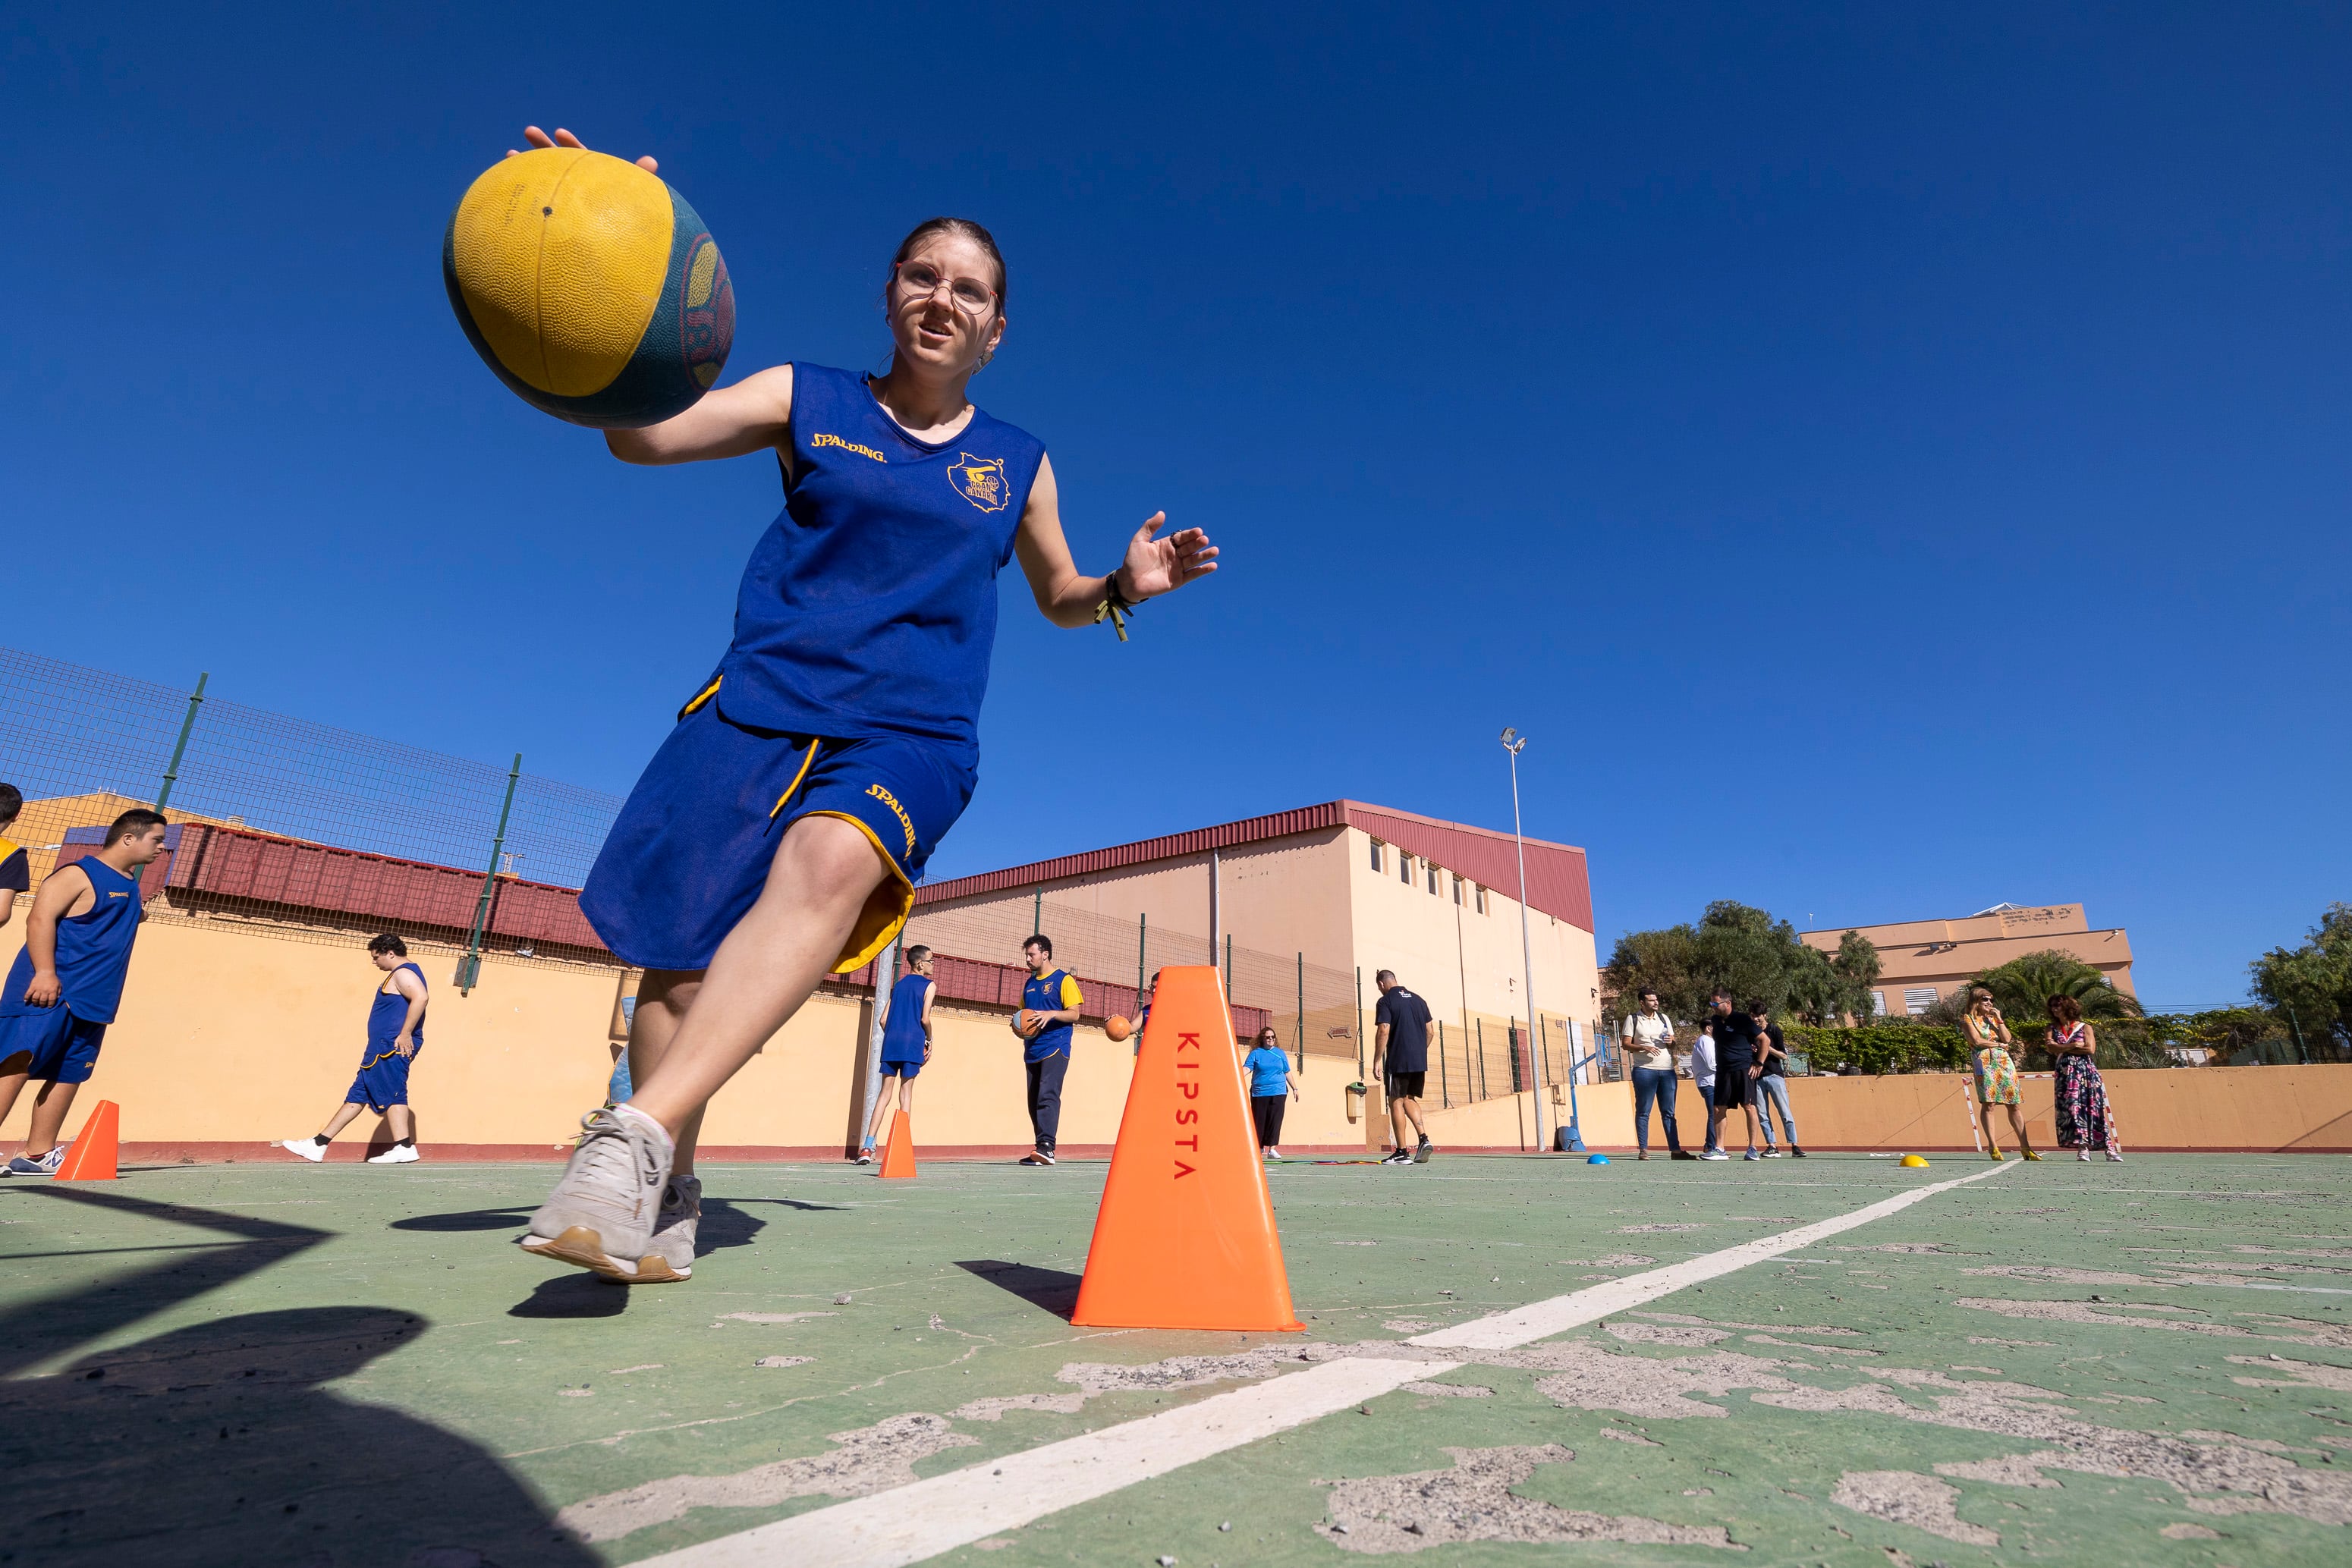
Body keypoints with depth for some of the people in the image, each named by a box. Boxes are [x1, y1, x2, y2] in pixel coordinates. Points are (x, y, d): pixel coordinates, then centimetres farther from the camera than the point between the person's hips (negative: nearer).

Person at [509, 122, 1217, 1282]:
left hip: (910, 732, -1)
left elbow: (1057, 596, 26)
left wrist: (1124, 588, 4)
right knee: (675, 952, -4)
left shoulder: (1017, 464, 14)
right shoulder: (809, 402, 11)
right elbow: (643, 433, 0)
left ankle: (637, 1139, -36)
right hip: (760, 699, 1)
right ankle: (666, 1194, 16)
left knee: (832, 858, -35)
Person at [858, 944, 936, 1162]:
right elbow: (925, 1018, -8)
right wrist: (929, 1040, 6)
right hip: (913, 1042, -4)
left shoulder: (899, 984, 20)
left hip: (891, 1040, 4)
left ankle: (868, 1147, -2)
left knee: (885, 1092, 6)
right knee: (906, 1091, 2)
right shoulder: (929, 985, 3)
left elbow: (884, 1019, 13)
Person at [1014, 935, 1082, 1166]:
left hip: (1055, 1048, -7)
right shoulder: (1029, 983, 19)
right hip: (1033, 1051, 7)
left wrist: (1051, 1013, -22)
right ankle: (1041, 1153, 12)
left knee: (1047, 1095, -19)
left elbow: (1074, 1014, -6)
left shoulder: (1063, 980, -1)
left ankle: (1047, 1147, -24)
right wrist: (1018, 1027, 5)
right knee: (1034, 1101, 6)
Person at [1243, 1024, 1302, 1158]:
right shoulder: (1256, 1053, 4)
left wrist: (1294, 1088, 16)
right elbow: (1247, 1067, -8)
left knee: (1275, 1121, -7)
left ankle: (1272, 1149, -5)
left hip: (1277, 1092, 1)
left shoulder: (1281, 1053, 12)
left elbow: (1287, 1072, 18)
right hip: (1259, 1093, -1)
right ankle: (1259, 1147, 22)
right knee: (1259, 1121, 3)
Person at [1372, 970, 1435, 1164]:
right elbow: (1430, 1031, 14)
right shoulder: (1419, 1000, 13)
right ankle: (1424, 1139, -1)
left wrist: (1377, 1061, -11)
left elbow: (1383, 1032, -15)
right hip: (1419, 1062, 6)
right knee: (1410, 1100, 17)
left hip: (1397, 1062, -6)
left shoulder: (1385, 1002, -6)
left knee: (1396, 1103, 2)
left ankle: (1401, 1152, 2)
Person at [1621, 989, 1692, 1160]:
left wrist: (1671, 1042, -4)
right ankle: (1643, 1149, 1)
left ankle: (1675, 1149, 7)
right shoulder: (1632, 1019, 3)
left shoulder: (1664, 1018, 16)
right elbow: (1626, 1044, -1)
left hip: (1667, 1070, 4)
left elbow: (1673, 1044, 18)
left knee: (1668, 1112, 6)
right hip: (1644, 1070, -4)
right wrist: (1644, 1047, -17)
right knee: (1643, 1111, -1)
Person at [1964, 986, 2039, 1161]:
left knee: (2014, 1105, 4)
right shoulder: (1968, 1019, 4)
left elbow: (2007, 1039, 7)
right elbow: (1977, 1041, -8)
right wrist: (1999, 1045, 1)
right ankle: (1993, 1147, -9)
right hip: (1985, 1064, -5)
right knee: (1988, 1105, -9)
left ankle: (2025, 1147, 7)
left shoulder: (1994, 1018, 20)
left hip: (2004, 1063, 5)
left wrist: (1999, 1019, 2)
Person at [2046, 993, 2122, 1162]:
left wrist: (2062, 1049, -3)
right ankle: (2082, 1147, -9)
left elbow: (2090, 1049, -5)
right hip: (2066, 1073, 1)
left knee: (2094, 1107, -6)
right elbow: (2051, 1048, 0)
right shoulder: (2053, 1029, 15)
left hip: (2087, 1071, -1)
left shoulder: (2085, 1027, 9)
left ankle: (2110, 1148, -1)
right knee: (2072, 1107, -10)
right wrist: (2074, 1046, -9)